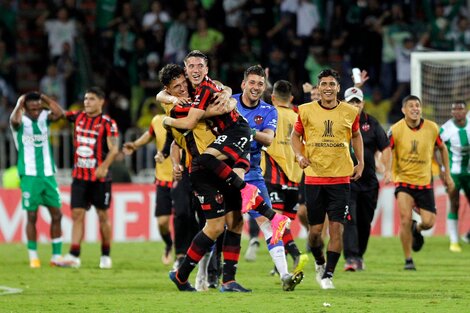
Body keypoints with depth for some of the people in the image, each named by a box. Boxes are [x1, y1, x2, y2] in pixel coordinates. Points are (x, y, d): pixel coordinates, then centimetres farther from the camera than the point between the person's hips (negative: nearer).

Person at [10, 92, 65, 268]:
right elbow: (15, 120, -31)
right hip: (29, 175, -4)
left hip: (48, 174, 4)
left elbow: (59, 113, -15)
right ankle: (33, 257, 6)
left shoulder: (44, 117, 5)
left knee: (56, 214, 3)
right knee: (32, 216, -2)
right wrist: (20, 103, -15)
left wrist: (45, 98, -8)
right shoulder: (21, 121, -6)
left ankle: (57, 256, 11)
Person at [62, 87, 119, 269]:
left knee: (103, 216, 5)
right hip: (79, 176, 4)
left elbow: (114, 149, -14)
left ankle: (106, 256, 17)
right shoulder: (78, 117, 7)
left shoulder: (107, 123, -8)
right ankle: (74, 256, -7)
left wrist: (104, 166, -28)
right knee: (77, 214, -3)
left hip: (100, 178, -4)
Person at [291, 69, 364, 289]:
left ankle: (328, 274, -1)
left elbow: (356, 135, 20)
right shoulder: (306, 111, -1)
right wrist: (299, 156, -7)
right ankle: (319, 263, 32)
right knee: (315, 230, 3)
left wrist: (360, 162, 12)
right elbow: (296, 135, 11)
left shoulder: (350, 112, 3)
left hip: (340, 178, 0)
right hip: (314, 178, 0)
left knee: (336, 227, -9)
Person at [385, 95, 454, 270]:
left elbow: (442, 148, 10)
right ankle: (408, 260, -1)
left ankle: (417, 230, 35)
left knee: (428, 222, -4)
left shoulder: (432, 128, -5)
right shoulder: (396, 130, -11)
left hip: (425, 181, 2)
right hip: (403, 179, -2)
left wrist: (447, 174, 11)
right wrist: (389, 171, -24)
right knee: (405, 219, -17)